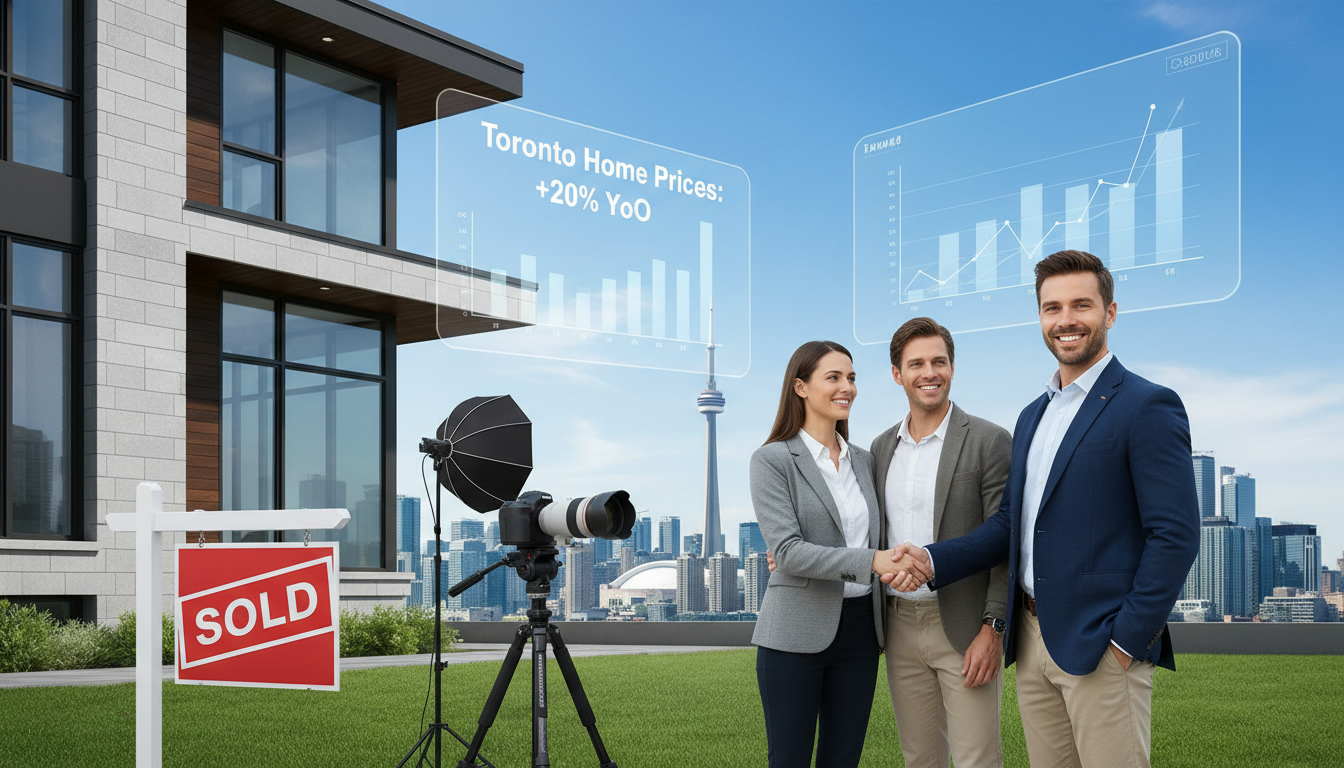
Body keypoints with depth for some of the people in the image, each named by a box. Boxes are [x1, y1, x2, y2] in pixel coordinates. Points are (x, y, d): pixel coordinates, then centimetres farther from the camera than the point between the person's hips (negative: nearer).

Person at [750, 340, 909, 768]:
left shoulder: (864, 461, 12)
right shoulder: (772, 460, -6)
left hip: (859, 629, 5)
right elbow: (786, 551, -17)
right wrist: (869, 561, -25)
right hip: (797, 632, -5)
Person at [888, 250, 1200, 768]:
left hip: (1100, 647, -7)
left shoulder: (1148, 407, -8)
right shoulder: (1033, 416, 18)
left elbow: (1176, 535, -13)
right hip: (1033, 642, 7)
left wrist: (1126, 639, -15)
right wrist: (932, 561, 2)